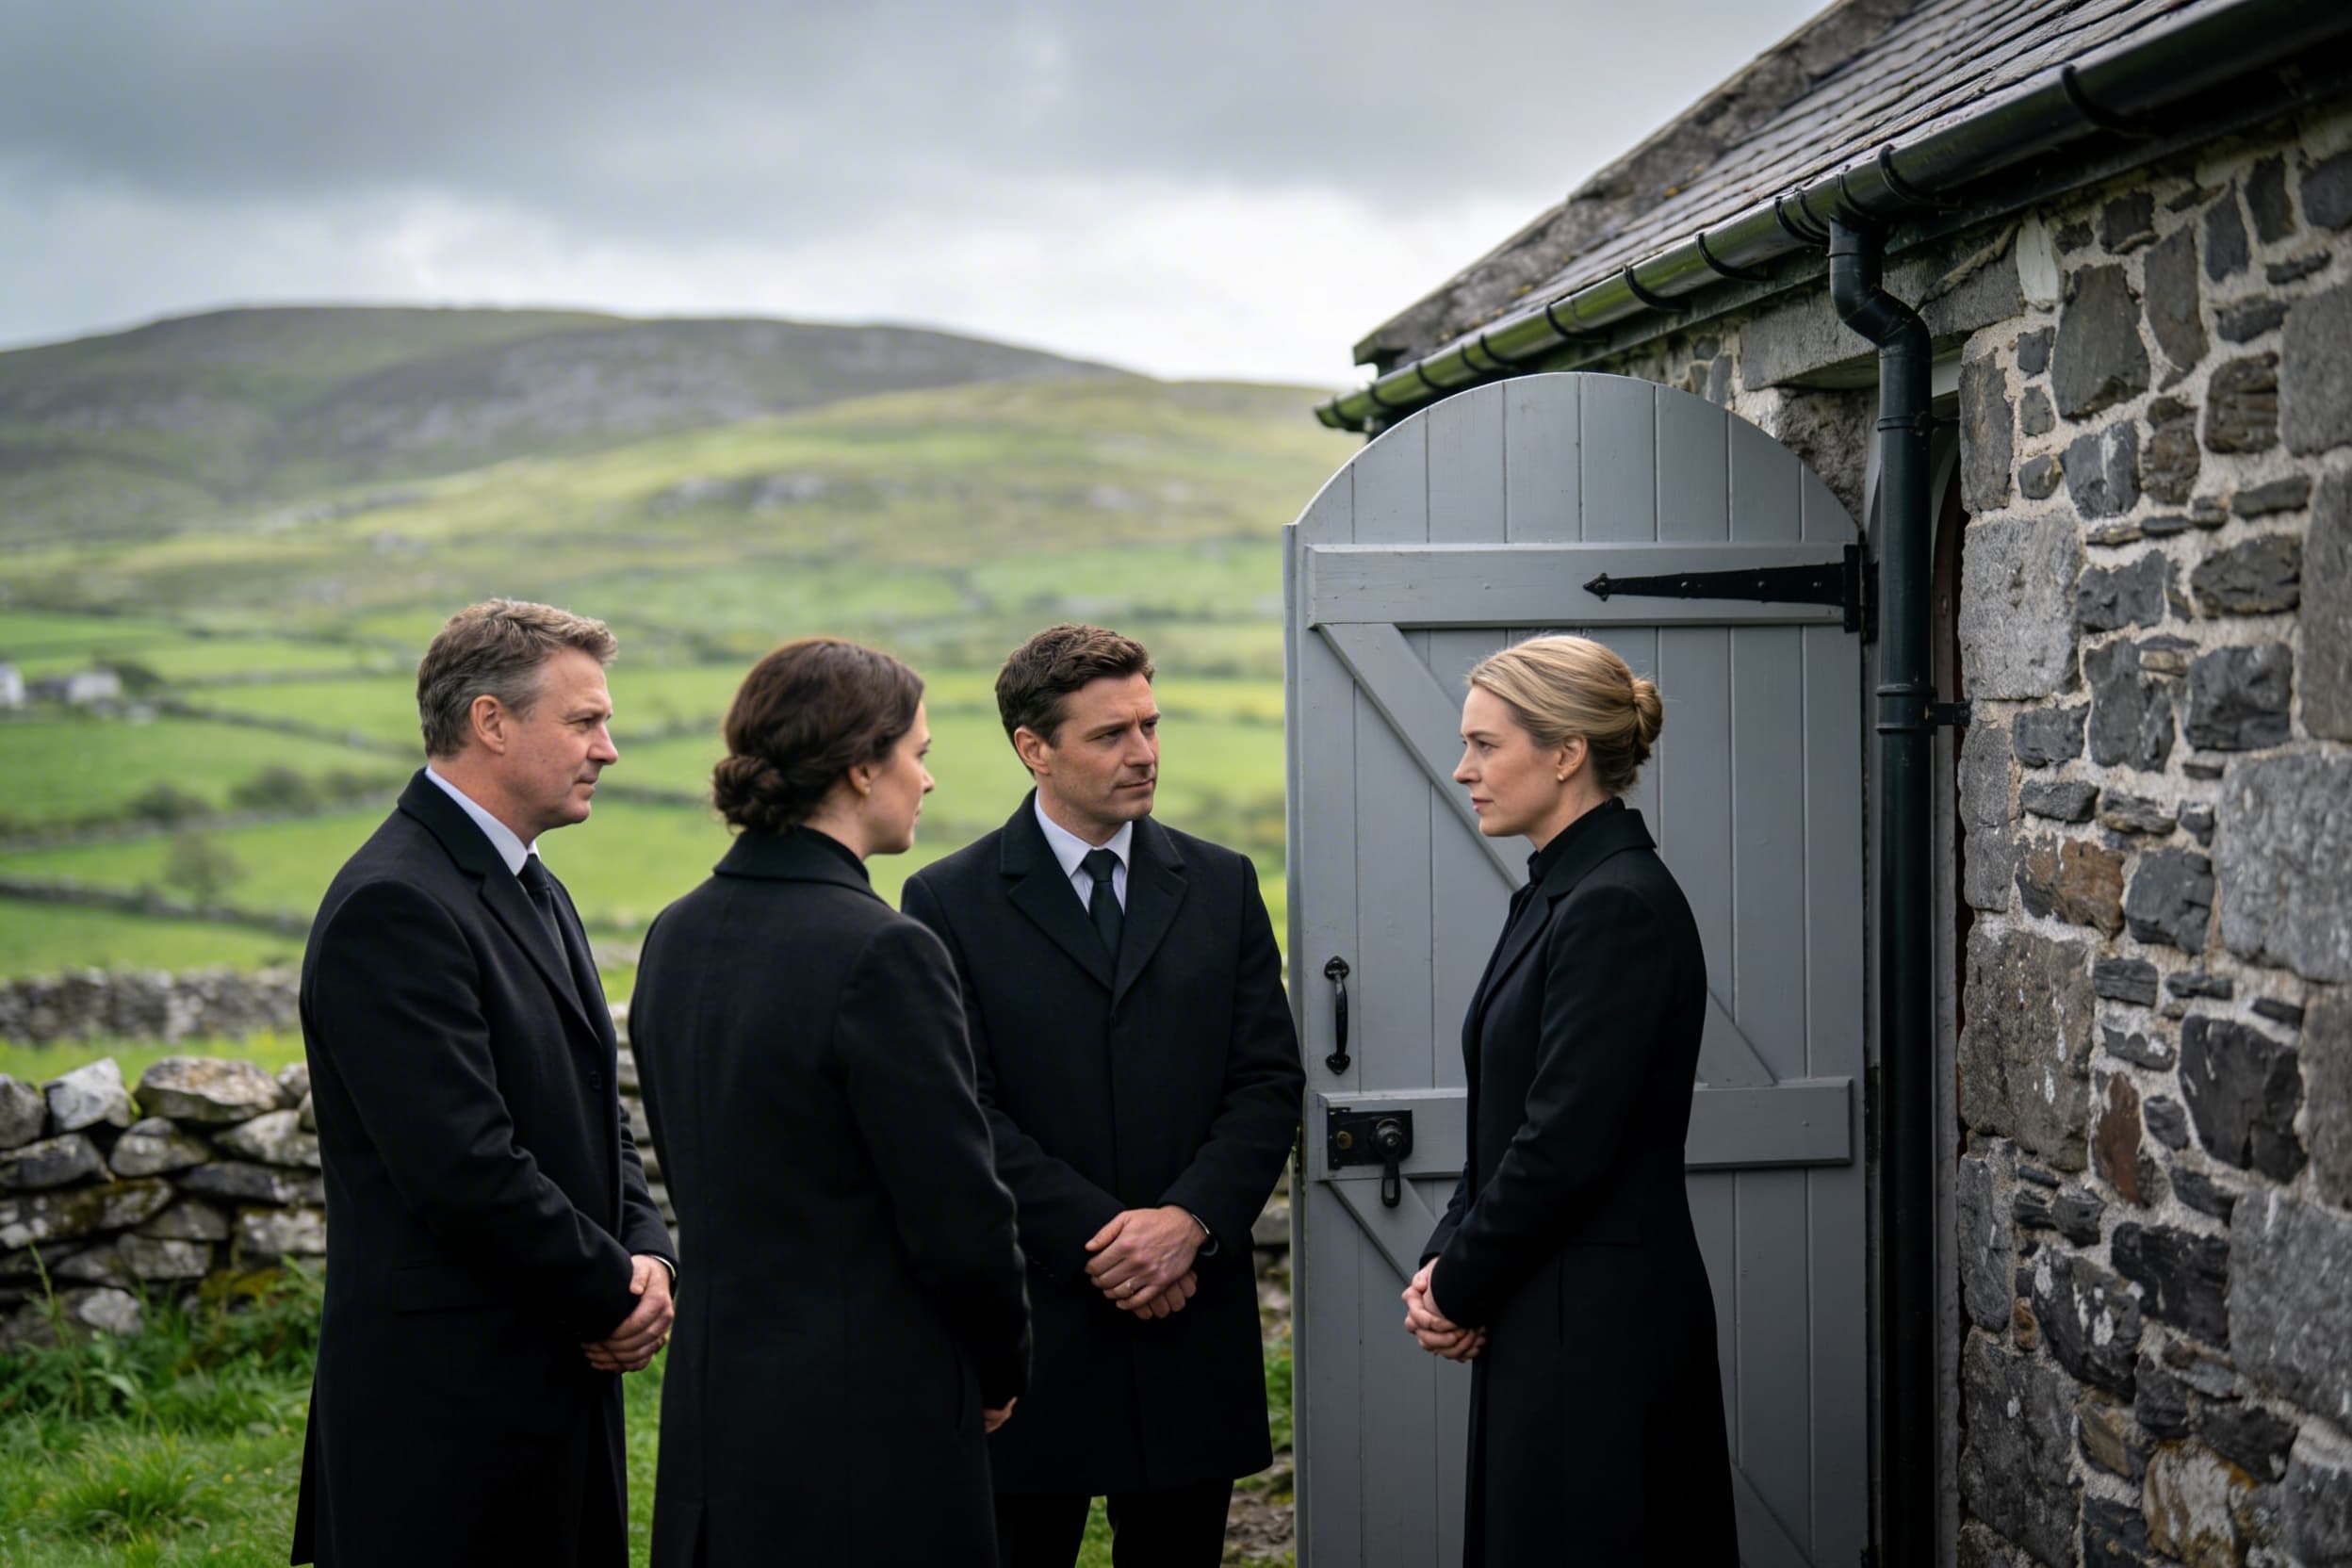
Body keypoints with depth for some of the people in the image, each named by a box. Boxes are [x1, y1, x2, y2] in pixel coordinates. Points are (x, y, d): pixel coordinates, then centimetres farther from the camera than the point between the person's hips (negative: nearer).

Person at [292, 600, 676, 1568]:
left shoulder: (534, 892, 16)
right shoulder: (392, 905, -17)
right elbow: (465, 1166, -22)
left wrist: (645, 1254, 0)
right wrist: (613, 1296, -11)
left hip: (560, 1384, 9)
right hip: (450, 1403, -9)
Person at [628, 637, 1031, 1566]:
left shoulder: (677, 935, 6)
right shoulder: (883, 954, -19)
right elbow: (957, 1211, -16)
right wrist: (1000, 1369, 1)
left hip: (712, 1410, 8)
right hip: (866, 1428, -8)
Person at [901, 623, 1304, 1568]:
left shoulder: (1221, 886, 9)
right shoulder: (950, 903, -1)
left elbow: (1268, 1081, 3)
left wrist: (1188, 1220, -12)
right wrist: (1101, 1241, -14)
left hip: (1192, 1312, 3)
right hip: (1033, 1321, -3)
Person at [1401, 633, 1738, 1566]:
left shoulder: (1618, 905, -18)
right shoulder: (1558, 893, 12)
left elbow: (1566, 1140, -21)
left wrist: (1457, 1287, -9)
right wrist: (1446, 1261, 3)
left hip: (1600, 1326, -9)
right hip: (1547, 1313, 9)